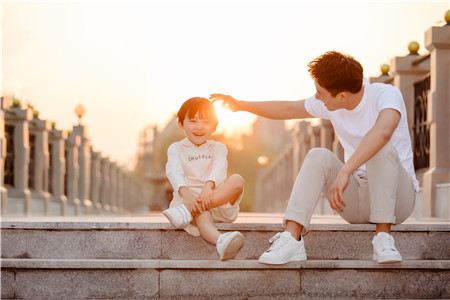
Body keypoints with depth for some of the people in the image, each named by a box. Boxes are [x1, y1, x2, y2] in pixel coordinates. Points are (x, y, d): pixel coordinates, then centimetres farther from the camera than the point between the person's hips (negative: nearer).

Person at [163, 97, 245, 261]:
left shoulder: (217, 148, 14)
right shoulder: (176, 149, 10)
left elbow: (219, 168, -9)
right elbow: (173, 171, -11)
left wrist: (209, 185, -34)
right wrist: (185, 192, -35)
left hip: (219, 201, 2)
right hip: (189, 197, -2)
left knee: (237, 180, -27)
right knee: (201, 213, -39)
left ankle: (187, 211, -39)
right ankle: (220, 241, -74)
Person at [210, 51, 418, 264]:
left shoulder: (386, 95, -19)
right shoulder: (328, 104, 0)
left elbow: (382, 132, -41)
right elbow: (289, 109, 17)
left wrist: (345, 172, -48)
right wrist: (241, 105, 22)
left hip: (397, 197, -5)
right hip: (357, 198, 5)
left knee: (382, 147, -33)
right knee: (318, 156, -20)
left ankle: (383, 236, -32)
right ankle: (292, 238, -31)